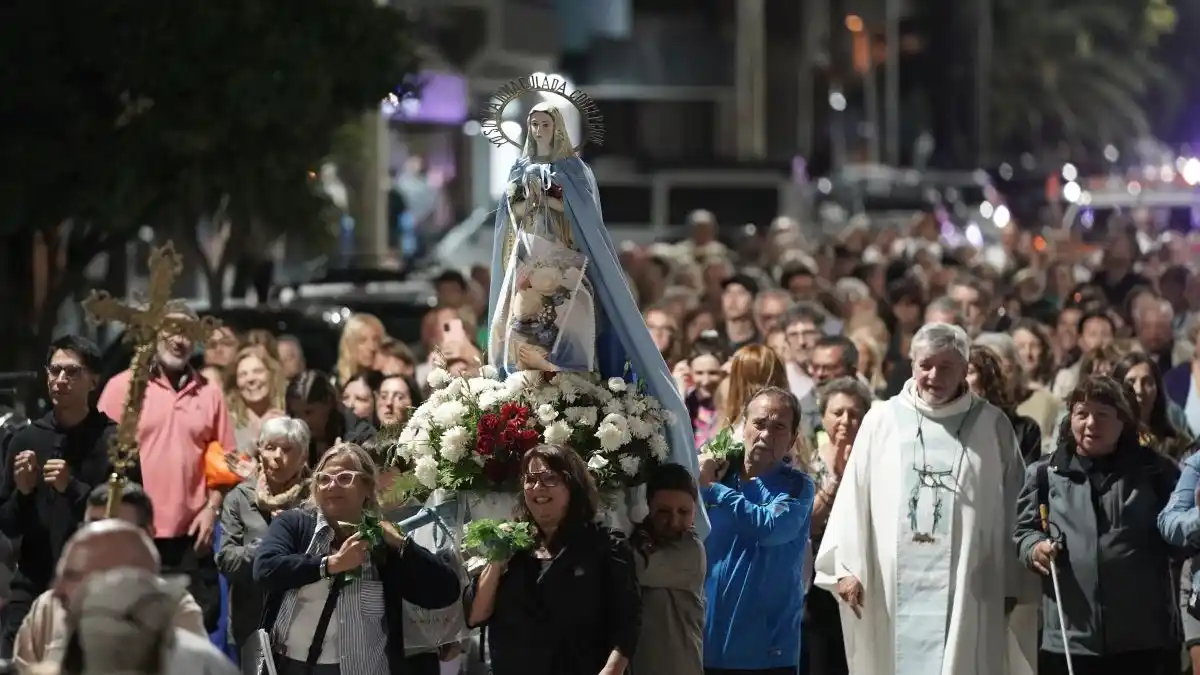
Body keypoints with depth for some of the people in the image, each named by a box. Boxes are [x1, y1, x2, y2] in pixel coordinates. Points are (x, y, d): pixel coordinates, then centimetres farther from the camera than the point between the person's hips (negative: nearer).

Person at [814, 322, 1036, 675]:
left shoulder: (992, 426, 4)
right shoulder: (882, 420, 5)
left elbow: (1012, 508, 5)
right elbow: (854, 496, 4)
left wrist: (1013, 584, 2)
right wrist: (845, 566, -4)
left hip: (965, 587, -1)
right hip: (896, 584, 1)